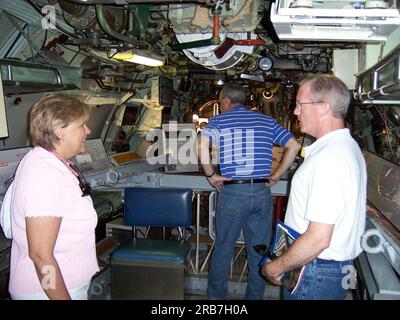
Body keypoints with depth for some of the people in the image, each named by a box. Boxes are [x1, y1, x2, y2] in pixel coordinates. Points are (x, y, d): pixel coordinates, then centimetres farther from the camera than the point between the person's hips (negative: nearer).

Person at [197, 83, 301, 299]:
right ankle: (255, 296, 28)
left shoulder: (219, 120, 2)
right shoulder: (266, 121, 11)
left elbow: (202, 145, -17)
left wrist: (211, 175, -6)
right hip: (262, 192, 3)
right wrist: (276, 175, 11)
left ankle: (216, 294, 30)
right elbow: (294, 146, 7)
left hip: (232, 192, -2)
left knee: (223, 249, 14)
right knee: (259, 251, 14)